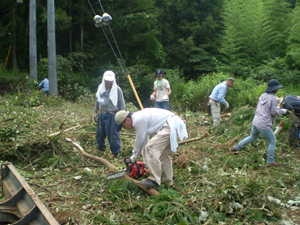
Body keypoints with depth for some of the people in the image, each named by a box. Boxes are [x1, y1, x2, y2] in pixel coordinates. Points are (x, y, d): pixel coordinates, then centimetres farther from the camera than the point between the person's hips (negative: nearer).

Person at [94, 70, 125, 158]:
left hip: (113, 115, -6)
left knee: (113, 134, -1)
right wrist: (95, 112, 18)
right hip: (102, 114, 6)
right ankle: (101, 146, 44)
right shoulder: (100, 87, 5)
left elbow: (121, 104, -8)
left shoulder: (117, 89, -12)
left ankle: (116, 152, 17)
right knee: (100, 132, 18)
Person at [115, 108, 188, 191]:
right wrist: (145, 158, 28)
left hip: (169, 126, -12)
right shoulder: (138, 118, 18)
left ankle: (154, 181, -17)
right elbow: (144, 140, 24)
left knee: (151, 148, -17)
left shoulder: (138, 120, -14)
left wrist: (133, 157, 9)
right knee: (165, 152, 20)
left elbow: (140, 140, -6)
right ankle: (168, 180, 29)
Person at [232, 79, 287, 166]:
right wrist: (282, 111, 5)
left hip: (255, 122, 8)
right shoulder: (273, 98, -15)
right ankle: (270, 161, 16)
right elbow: (274, 112, -14)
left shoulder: (262, 96, 7)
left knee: (252, 137, 28)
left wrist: (277, 108, 19)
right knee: (272, 141, 10)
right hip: (264, 125, -8)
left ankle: (236, 148, 30)